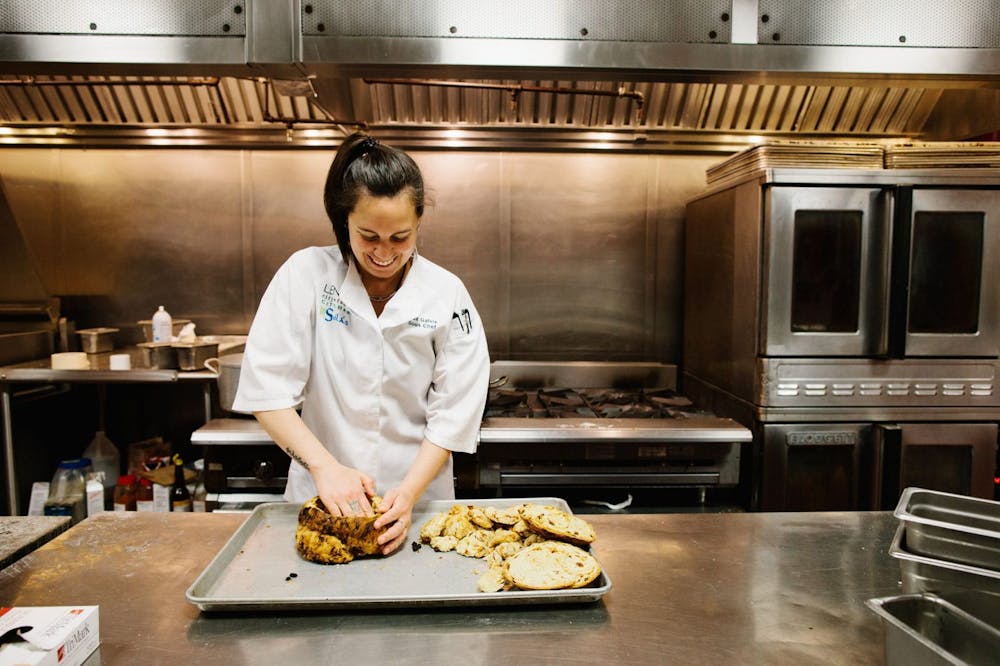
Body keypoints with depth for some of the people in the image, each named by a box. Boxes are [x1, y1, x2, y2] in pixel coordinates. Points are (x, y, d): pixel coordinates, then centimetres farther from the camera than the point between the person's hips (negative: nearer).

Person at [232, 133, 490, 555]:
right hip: (322, 496, 0)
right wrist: (324, 465, -22)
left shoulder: (446, 295, -8)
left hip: (417, 494, 0)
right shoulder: (307, 274, -9)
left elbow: (452, 414, -8)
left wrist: (409, 493, -19)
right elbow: (266, 388, -12)